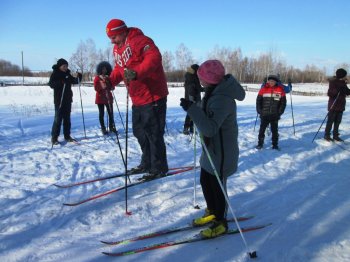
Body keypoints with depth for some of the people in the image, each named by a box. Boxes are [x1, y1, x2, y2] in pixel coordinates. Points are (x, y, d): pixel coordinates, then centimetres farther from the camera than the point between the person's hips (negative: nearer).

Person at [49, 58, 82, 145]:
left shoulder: (67, 74, 10)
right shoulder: (55, 74, -6)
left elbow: (74, 81, 17)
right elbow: (51, 84, -17)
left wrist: (79, 78, -5)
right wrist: (61, 82, -33)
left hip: (68, 99, 6)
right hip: (59, 100, -6)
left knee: (67, 118, 10)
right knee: (58, 118, -7)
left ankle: (67, 136, 18)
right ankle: (54, 137, -2)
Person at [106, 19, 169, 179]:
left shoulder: (139, 40, -14)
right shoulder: (117, 48, 15)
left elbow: (154, 57, -29)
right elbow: (119, 69, 22)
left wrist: (137, 73, -41)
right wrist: (111, 80, 3)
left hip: (153, 95, -10)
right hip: (137, 99, 10)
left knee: (153, 133, -4)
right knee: (139, 131, 16)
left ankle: (159, 168, 9)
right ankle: (147, 163, 31)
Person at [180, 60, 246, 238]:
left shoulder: (222, 100, -29)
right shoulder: (214, 92, 2)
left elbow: (210, 128, -36)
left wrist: (191, 108, -37)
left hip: (221, 151, -10)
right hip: (211, 148, 10)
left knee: (217, 185, 5)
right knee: (205, 181, 20)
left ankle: (220, 223, 24)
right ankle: (212, 213, 39)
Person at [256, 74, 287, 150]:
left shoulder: (280, 90, 0)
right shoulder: (263, 89, 0)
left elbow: (283, 102, 3)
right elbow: (258, 100, 4)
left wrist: (279, 112, -4)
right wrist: (259, 111, -4)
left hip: (275, 115, 0)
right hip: (264, 115, 0)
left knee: (274, 130, 7)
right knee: (262, 129, 5)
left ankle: (275, 144, 18)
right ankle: (260, 143, 17)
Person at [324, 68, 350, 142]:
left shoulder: (343, 83, 9)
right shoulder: (333, 83, -12)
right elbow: (329, 93, -19)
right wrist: (338, 89, -28)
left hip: (341, 106, 7)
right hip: (333, 106, -7)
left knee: (338, 121, 10)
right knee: (330, 121, -1)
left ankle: (335, 135, 18)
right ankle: (327, 135, 8)